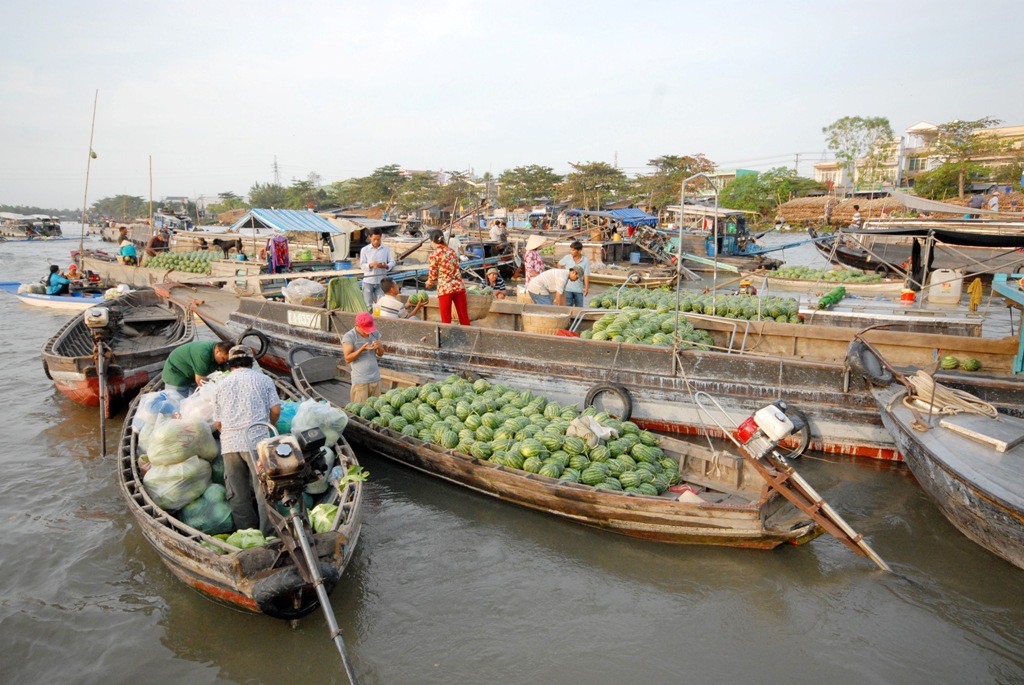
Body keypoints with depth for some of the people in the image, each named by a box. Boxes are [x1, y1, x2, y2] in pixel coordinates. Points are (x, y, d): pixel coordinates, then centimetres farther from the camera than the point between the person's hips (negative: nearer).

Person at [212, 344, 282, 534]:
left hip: (229, 443, 3)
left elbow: (217, 422, 14)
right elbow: (275, 410, 2)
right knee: (264, 490, 1)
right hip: (257, 440, -3)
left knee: (237, 494, 10)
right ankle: (269, 531, 0)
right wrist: (269, 427, 21)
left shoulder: (221, 385, 16)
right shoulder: (263, 379, 10)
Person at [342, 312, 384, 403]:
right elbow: (347, 359, -11)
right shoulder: (349, 337, -7)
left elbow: (381, 354, 14)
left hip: (376, 379, 5)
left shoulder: (375, 334, 9)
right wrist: (362, 349, -23)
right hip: (360, 381, -5)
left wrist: (378, 347, -9)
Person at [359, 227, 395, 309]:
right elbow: (362, 265, -1)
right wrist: (371, 265, -22)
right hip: (368, 281, -1)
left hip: (381, 281, 1)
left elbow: (392, 262, 2)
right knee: (368, 305, 3)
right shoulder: (364, 250, 3)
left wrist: (386, 266, -20)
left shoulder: (386, 249, 5)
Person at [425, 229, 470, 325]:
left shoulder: (434, 255, -7)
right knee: (464, 319, 10)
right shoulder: (452, 251, 8)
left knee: (446, 321, 5)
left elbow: (433, 275, -3)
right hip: (459, 286, 4)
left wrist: (428, 283, 20)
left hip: (444, 289, -4)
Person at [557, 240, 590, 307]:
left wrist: (586, 288, -19)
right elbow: (559, 264, 15)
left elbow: (586, 276, -9)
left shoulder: (586, 261, -7)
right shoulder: (567, 258, -4)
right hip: (568, 288, 0)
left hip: (579, 290, 0)